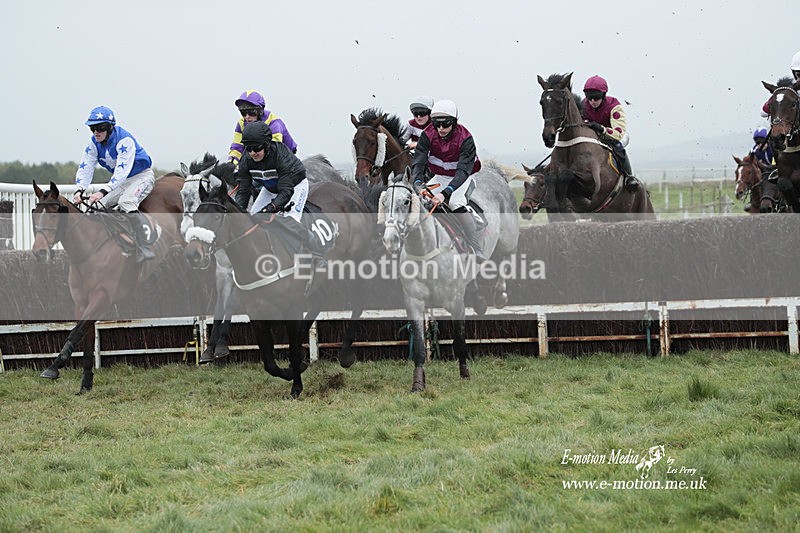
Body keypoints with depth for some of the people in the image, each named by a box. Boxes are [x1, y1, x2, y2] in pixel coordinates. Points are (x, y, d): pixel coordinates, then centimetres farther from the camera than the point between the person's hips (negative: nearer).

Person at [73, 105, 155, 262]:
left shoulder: (125, 140, -28)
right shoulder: (94, 143, -6)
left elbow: (122, 171, -37)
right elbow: (85, 167, -11)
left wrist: (103, 192, -49)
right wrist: (79, 190, -31)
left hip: (142, 176, -8)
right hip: (121, 181, 8)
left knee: (126, 202, -34)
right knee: (96, 205, -5)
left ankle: (145, 250, -36)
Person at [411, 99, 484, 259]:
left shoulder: (465, 139, -26)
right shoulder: (428, 135, -15)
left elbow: (463, 170, -35)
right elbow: (418, 161, -23)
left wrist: (445, 193, -50)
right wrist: (418, 183, -45)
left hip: (463, 178, -5)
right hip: (439, 177, 5)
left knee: (456, 203, -32)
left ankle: (478, 253, -32)